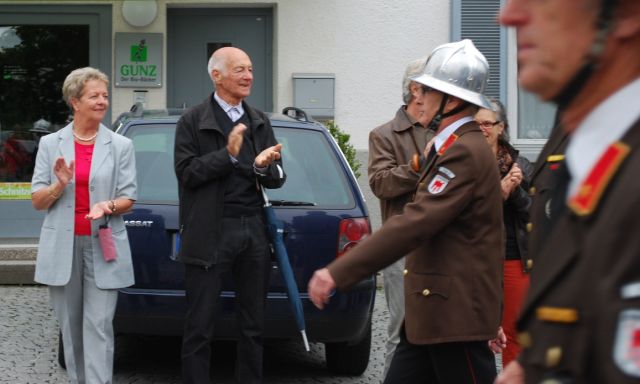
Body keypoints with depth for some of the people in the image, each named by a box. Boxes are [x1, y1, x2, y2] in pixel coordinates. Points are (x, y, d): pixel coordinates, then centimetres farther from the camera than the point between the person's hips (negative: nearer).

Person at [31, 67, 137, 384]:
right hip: (62, 247, 2)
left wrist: (109, 206, -19)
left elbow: (128, 199, 3)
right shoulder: (50, 144, 4)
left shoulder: (121, 146, 2)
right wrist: (59, 185, -16)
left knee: (99, 327, -8)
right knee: (70, 327, 9)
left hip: (102, 246, -1)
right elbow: (37, 201, 4)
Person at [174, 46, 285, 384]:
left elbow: (277, 180, 11)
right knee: (199, 327, -1)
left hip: (253, 230, 5)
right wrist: (228, 155, -19)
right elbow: (186, 172, -10)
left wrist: (264, 168, -11)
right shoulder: (193, 121, 0)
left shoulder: (259, 122, 14)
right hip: (210, 232, -5)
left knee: (253, 327, 10)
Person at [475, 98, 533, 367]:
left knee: (512, 333, 7)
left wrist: (515, 191, -13)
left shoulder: (520, 165, 6)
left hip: (514, 261, 2)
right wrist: (501, 191, -20)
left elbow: (533, 214, 5)